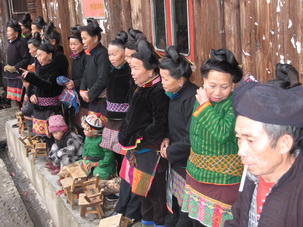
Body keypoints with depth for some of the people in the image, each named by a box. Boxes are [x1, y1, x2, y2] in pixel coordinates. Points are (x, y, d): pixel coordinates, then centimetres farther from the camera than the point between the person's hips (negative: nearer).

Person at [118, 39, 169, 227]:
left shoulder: (159, 92, -21)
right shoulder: (142, 89, 7)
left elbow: (159, 125, -23)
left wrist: (137, 141, -15)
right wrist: (129, 139, 7)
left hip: (151, 150, -9)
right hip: (137, 148, 9)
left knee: (155, 191, 5)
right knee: (142, 188, 21)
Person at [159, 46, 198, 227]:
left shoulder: (192, 98, -25)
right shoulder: (176, 95, 4)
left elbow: (192, 139, -24)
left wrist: (170, 151, -12)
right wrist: (168, 138, -1)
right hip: (177, 160, 9)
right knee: (175, 199, 23)